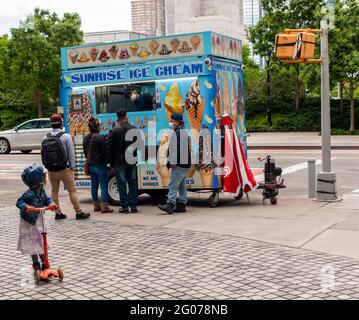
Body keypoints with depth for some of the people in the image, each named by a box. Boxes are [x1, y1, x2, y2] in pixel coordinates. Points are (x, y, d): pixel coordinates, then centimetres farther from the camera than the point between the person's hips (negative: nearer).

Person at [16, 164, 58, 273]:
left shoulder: (41, 191, -6)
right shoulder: (29, 194, -29)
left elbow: (46, 199, 1)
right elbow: (19, 202, -30)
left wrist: (51, 204, -21)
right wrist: (26, 207, -49)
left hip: (37, 220, 6)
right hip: (27, 222, -6)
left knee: (41, 241, 9)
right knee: (31, 243, 7)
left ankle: (44, 262, 19)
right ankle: (36, 263, 21)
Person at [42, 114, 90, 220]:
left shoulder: (46, 138, 0)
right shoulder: (66, 136, -10)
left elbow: (43, 153, -1)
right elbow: (71, 153, -9)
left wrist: (48, 167, 5)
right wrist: (72, 167, 0)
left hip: (51, 170, 4)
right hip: (64, 169, -4)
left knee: (54, 191, 14)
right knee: (72, 190, 2)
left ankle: (58, 213, 17)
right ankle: (78, 212, 4)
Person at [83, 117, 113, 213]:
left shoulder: (86, 138, 7)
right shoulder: (100, 137, -15)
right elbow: (105, 151, -13)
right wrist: (107, 160, 4)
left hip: (90, 165, 7)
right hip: (100, 165, -7)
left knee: (94, 185, 14)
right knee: (104, 185, -2)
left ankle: (96, 205, 21)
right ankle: (104, 207, -4)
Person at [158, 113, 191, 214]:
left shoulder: (176, 133, -11)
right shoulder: (185, 133, 20)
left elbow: (174, 149, -19)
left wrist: (173, 162, -20)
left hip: (178, 164, -10)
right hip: (185, 164, 11)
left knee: (173, 185, -15)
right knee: (182, 185, 14)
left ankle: (170, 205, -21)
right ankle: (182, 204, 16)